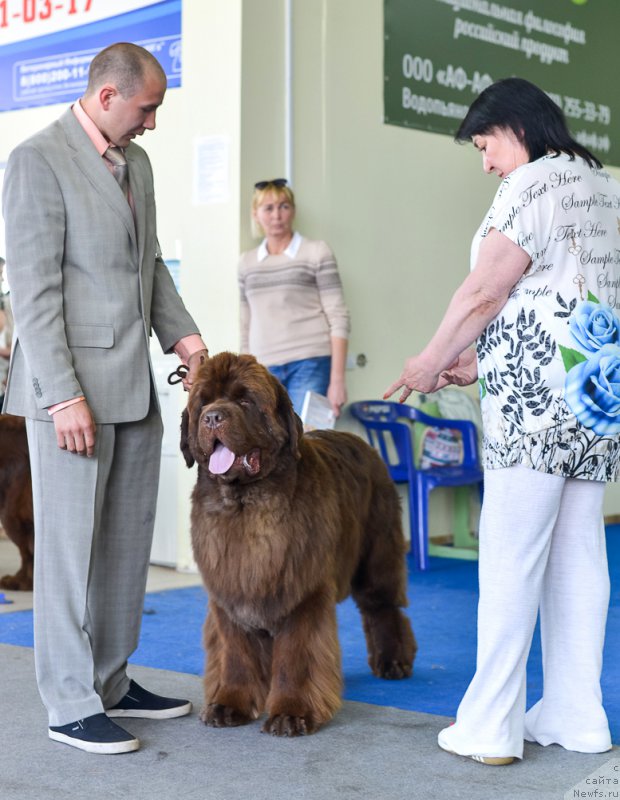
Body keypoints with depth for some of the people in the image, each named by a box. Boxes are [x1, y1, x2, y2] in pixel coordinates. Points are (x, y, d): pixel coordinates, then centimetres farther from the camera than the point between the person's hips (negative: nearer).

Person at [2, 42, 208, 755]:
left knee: (128, 540, 12)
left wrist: (181, 331, 7)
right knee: (71, 543, 0)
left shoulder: (136, 161, 15)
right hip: (71, 384, -8)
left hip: (135, 385, 8)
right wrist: (64, 396, -19)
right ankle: (71, 706, 10)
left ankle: (111, 682, 24)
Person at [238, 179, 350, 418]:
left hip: (309, 365, -4)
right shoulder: (247, 262, 14)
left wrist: (337, 379, -10)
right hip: (265, 370, 4)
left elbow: (338, 318, -3)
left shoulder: (316, 253, 2)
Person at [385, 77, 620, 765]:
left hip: (536, 400, -9)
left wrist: (430, 363, 4)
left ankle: (490, 727, -2)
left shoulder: (532, 184, -6)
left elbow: (484, 293, -9)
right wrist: (476, 362, 21)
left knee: (510, 556, -6)